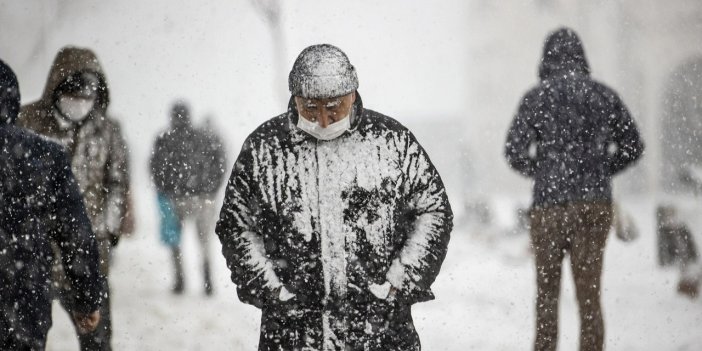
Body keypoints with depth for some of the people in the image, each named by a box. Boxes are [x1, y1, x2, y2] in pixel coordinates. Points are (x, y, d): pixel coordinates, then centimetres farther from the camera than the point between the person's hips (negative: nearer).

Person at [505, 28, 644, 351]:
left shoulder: (537, 97, -4)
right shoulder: (604, 95, 4)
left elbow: (515, 151, -8)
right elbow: (632, 147, 8)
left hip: (549, 203, -2)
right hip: (595, 204, 2)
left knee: (546, 293, 12)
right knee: (589, 293, 5)